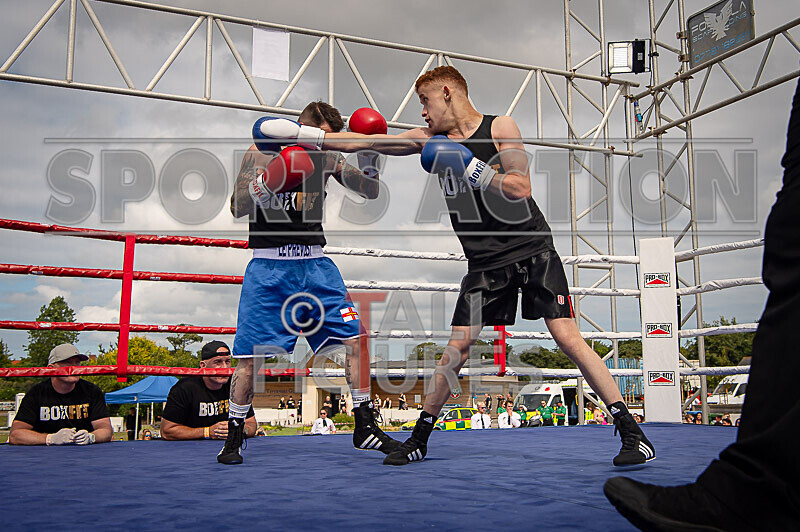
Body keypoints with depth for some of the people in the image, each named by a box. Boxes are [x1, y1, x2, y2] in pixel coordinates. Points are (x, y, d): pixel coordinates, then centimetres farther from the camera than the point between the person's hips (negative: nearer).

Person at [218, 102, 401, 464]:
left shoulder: (325, 157, 8)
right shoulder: (261, 152, -2)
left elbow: (371, 191, 8)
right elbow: (237, 209, -8)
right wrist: (267, 182, -26)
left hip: (314, 264, 3)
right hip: (269, 265, -3)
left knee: (355, 337, -6)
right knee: (250, 353, -4)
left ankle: (365, 428, 7)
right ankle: (233, 438, 15)